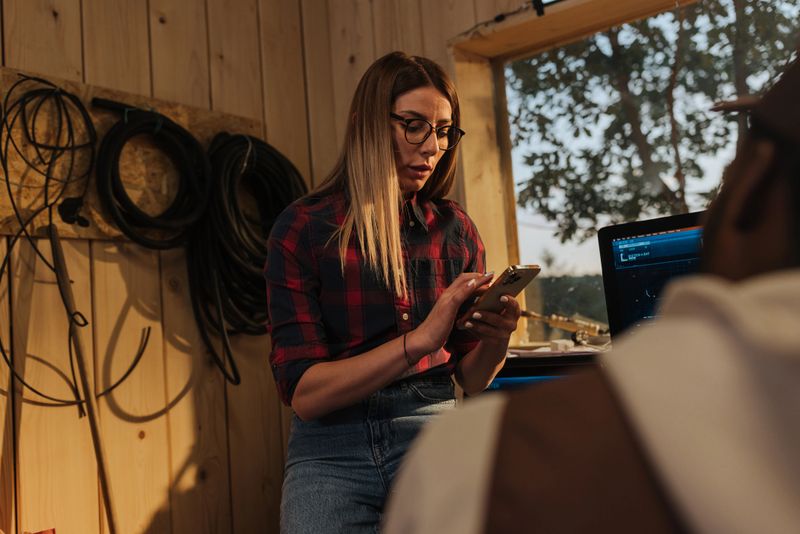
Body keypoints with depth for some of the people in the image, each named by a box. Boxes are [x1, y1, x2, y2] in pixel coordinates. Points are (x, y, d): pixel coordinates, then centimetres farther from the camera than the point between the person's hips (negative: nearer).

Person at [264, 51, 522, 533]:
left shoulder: (455, 229, 4)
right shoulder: (302, 228, -5)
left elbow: (471, 379, 9)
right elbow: (304, 392, -12)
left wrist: (496, 341, -13)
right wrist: (419, 339, -23)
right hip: (332, 450, -2)